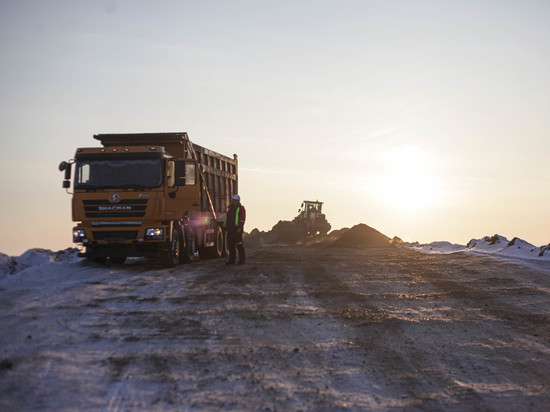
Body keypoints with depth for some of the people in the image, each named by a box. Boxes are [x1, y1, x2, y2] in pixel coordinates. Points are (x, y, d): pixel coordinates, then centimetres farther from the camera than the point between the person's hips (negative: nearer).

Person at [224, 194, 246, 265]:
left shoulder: (240, 208, -2)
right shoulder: (230, 208, 20)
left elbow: (242, 219, -10)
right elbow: (227, 218, 25)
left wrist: (240, 228, -19)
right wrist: (225, 226, 17)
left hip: (237, 229, -7)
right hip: (230, 229, 7)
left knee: (239, 244, -7)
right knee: (231, 245, 6)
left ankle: (242, 260, -3)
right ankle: (231, 260, 9)